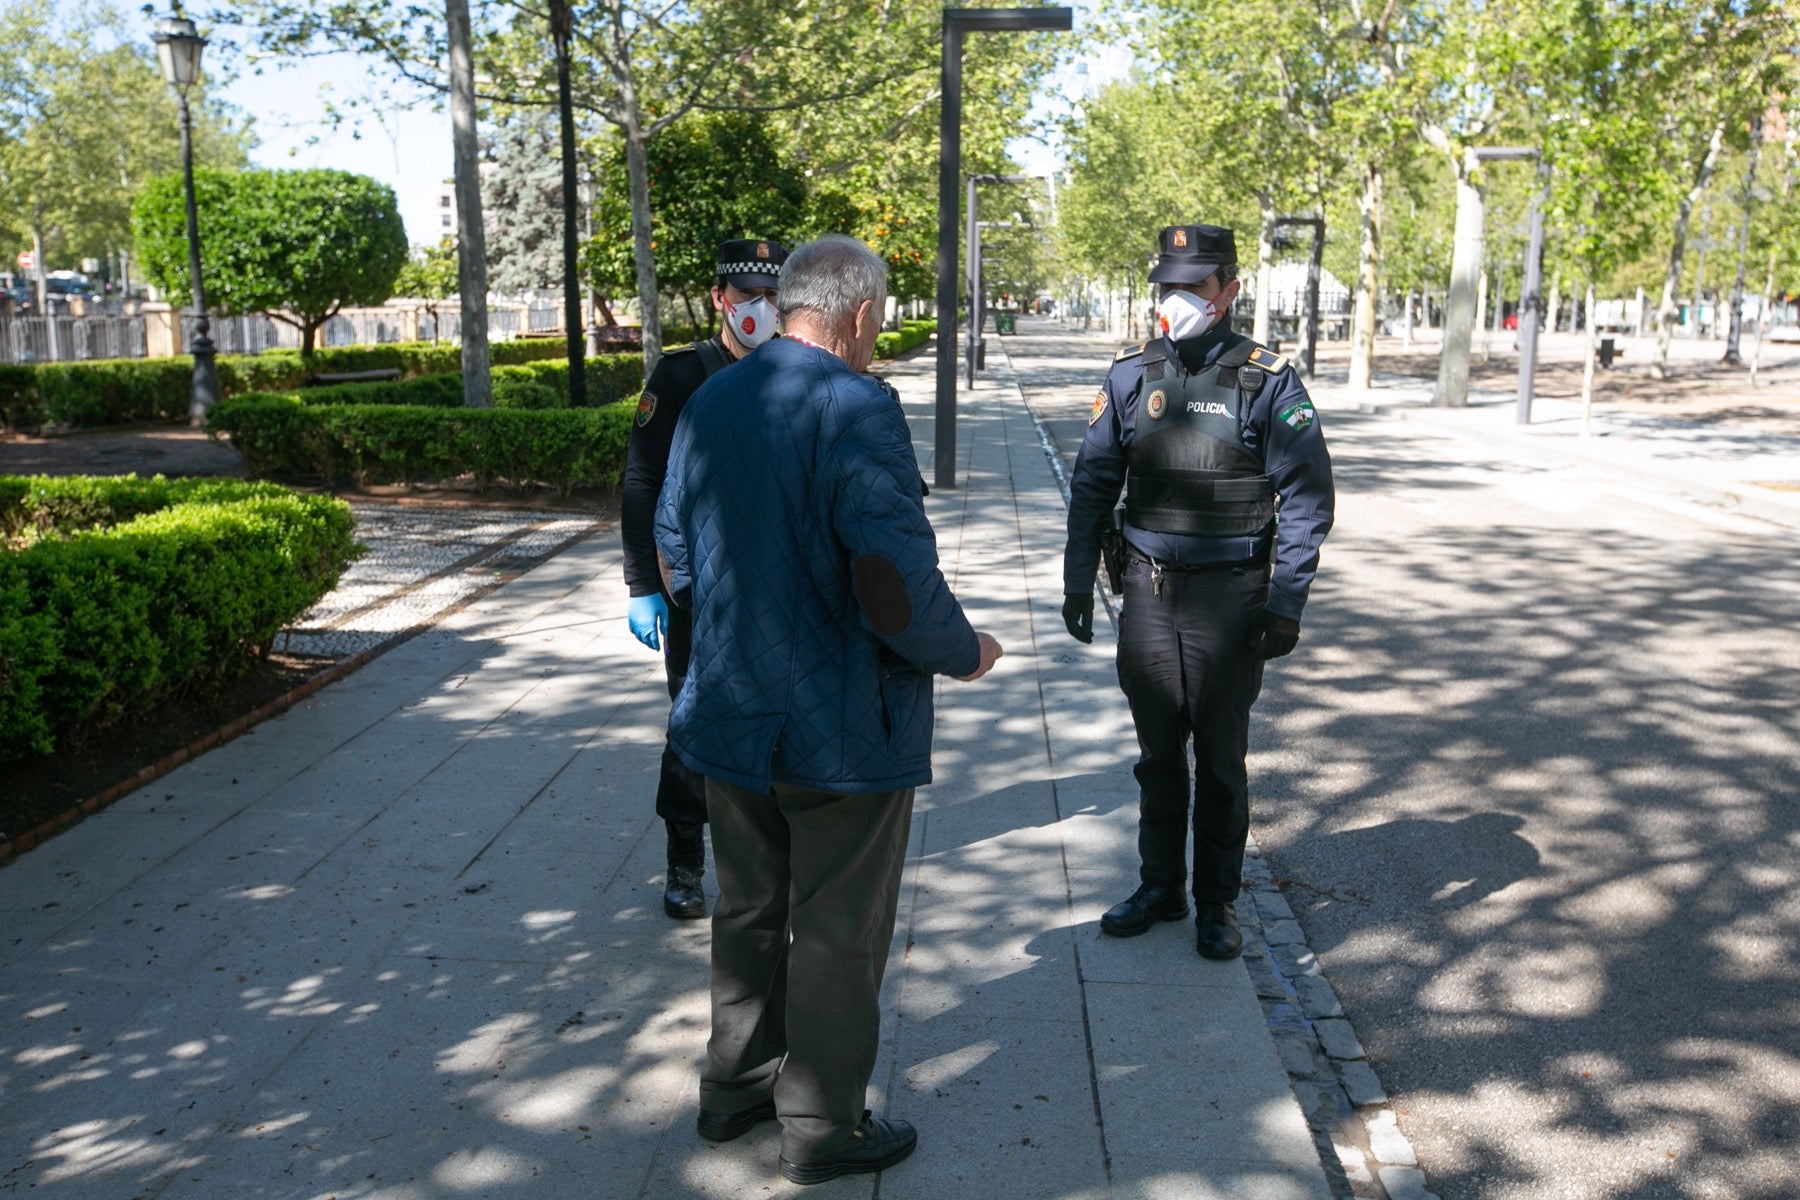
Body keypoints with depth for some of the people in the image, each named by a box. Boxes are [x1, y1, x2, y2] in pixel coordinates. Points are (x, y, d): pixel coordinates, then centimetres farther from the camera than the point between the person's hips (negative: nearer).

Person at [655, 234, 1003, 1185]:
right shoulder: (856, 409, -20)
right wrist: (962, 652, -8)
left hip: (729, 714, 7)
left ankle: (735, 1087, 39)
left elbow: (674, 546, 13)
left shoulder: (709, 401, 4)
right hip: (842, 728, -7)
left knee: (748, 910, 22)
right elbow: (896, 580, -26)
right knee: (837, 931, 10)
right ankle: (821, 1126, 25)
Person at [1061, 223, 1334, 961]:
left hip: (1228, 595, -3)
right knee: (1157, 754, 13)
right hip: (1147, 589, 3)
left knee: (1220, 759, 7)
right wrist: (1078, 579, 4)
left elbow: (1306, 497, -6)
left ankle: (1217, 902, 23)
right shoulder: (1131, 375, 5)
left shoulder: (1268, 381, -5)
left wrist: (1285, 601, -12)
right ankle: (1159, 887, 29)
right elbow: (1093, 481, 9)